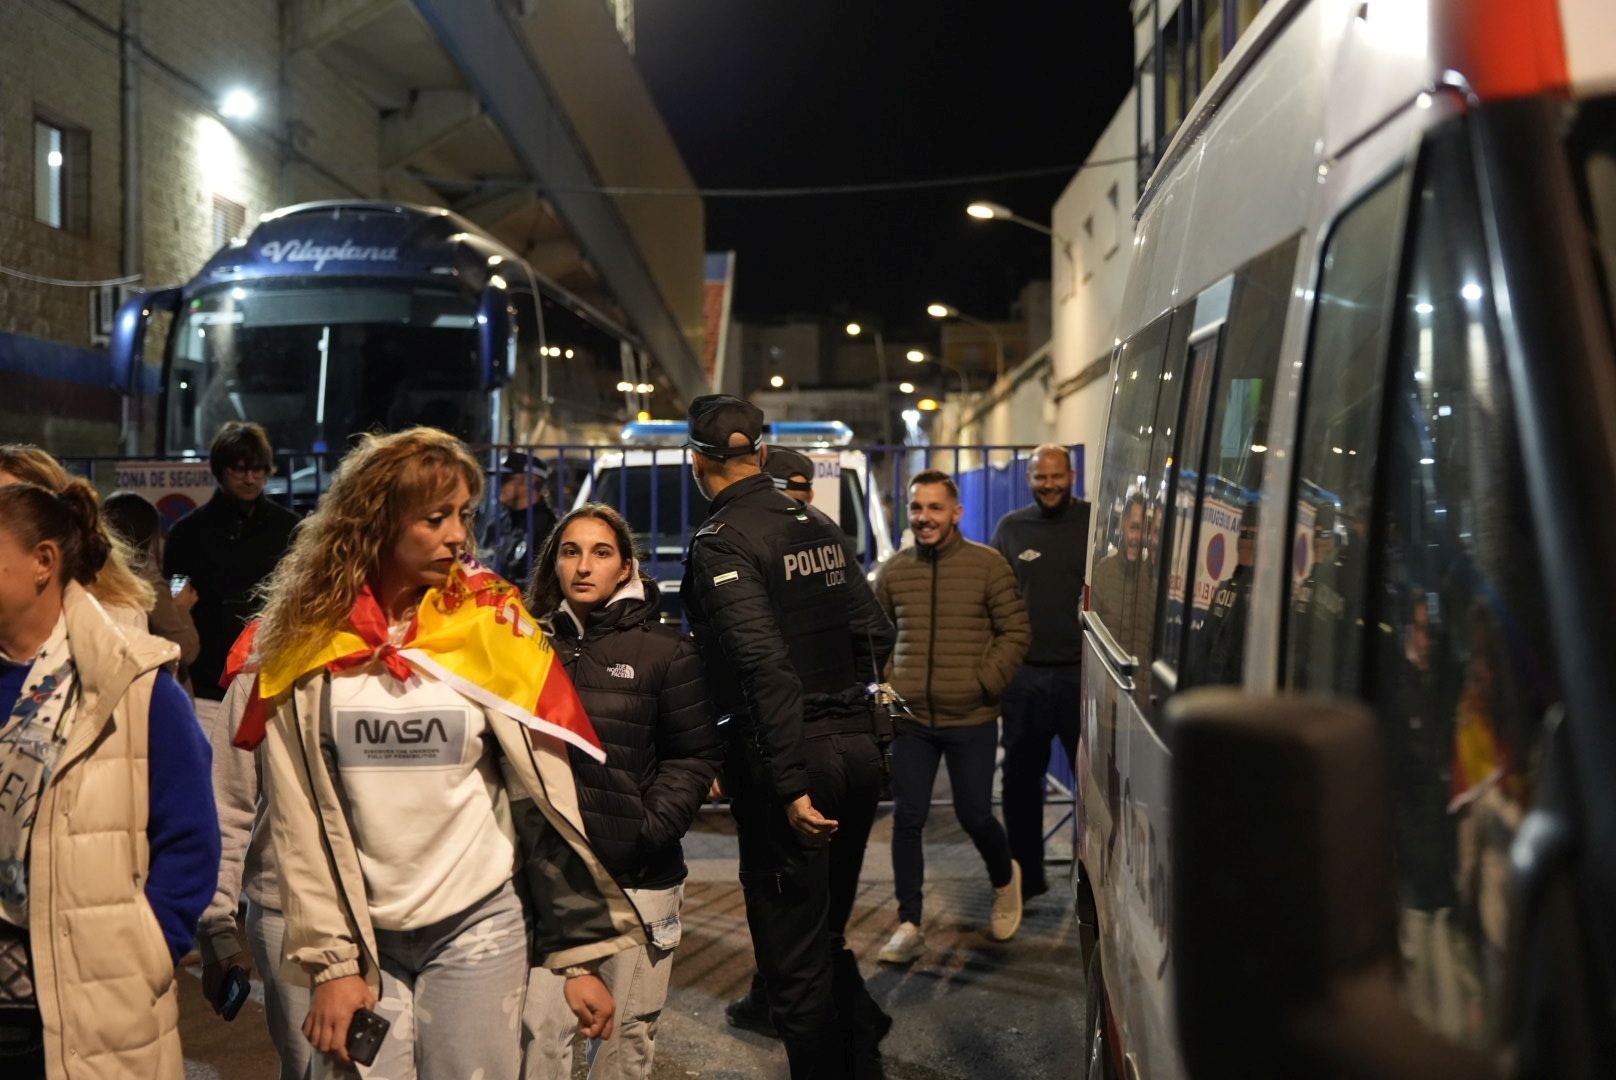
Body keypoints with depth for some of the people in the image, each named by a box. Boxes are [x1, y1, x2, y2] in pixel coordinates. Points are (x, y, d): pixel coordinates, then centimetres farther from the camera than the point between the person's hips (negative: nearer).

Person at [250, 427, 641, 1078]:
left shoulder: (491, 626, -5)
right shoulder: (303, 643, -5)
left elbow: (546, 795, -4)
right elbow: (297, 817, -3)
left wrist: (580, 954, -4)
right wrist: (331, 961, -6)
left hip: (477, 929, 0)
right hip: (361, 936, 0)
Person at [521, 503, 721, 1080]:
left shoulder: (663, 650, -1)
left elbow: (695, 753, 1)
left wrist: (654, 827, -10)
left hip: (639, 877, 0)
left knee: (628, 1031, 11)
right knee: (540, 1029, -1)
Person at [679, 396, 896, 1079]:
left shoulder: (721, 543, -12)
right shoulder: (818, 526, 9)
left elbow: (766, 666, -22)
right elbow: (875, 635, 13)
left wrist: (791, 785, -22)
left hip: (789, 764, -7)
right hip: (856, 747, 8)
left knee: (793, 949, 5)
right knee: (825, 929, 23)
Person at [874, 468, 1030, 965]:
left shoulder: (988, 565, -4)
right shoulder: (893, 571, 6)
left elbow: (1016, 632, -1)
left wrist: (986, 683, -10)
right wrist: (883, 687, 5)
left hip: (971, 720, -2)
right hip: (911, 719, 3)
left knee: (974, 816, 4)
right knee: (907, 819, 0)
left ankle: (1005, 879, 37)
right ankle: (909, 926, 11)